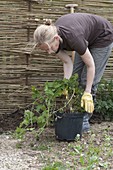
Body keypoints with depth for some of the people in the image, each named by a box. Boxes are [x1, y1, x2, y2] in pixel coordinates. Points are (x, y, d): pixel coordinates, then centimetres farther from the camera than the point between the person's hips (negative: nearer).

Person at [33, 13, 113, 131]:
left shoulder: (72, 37, -41)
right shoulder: (51, 36, -23)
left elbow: (90, 65, -28)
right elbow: (67, 62, -12)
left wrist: (87, 93, -25)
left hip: (103, 37, -7)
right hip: (88, 39, 7)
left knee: (88, 80, -8)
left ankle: (84, 120, 0)